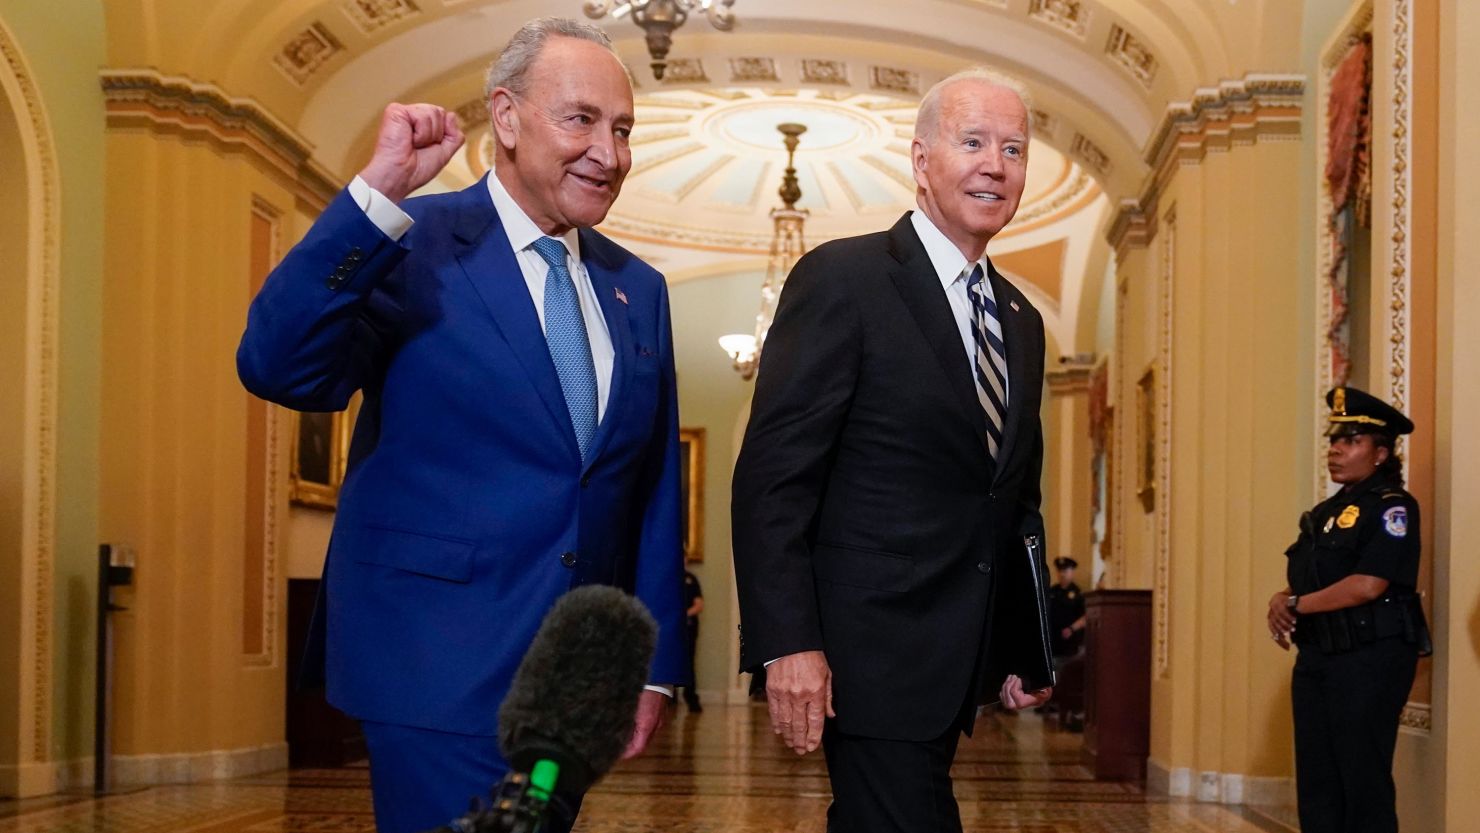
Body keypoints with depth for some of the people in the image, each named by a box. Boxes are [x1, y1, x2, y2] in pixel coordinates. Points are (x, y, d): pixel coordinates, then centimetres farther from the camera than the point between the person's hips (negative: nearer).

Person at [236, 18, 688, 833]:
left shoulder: (637, 289, 10)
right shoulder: (412, 245, -7)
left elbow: (655, 490, 12)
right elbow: (276, 370, -21)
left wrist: (656, 661, 10)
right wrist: (376, 194, -28)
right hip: (443, 665, -5)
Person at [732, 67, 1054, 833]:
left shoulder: (1020, 322, 14)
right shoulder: (842, 280, -8)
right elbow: (772, 477, -14)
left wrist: (1026, 651, 18)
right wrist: (787, 643, -21)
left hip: (960, 660, 7)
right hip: (873, 652, -7)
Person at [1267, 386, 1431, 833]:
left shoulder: (1392, 507, -8)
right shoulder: (1326, 512, 18)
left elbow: (1367, 585, -19)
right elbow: (1304, 579, 19)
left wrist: (1295, 605, -11)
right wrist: (1282, 602, -5)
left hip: (1369, 659, -8)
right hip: (1317, 657, 8)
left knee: (1364, 782, -5)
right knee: (1316, 782, 10)